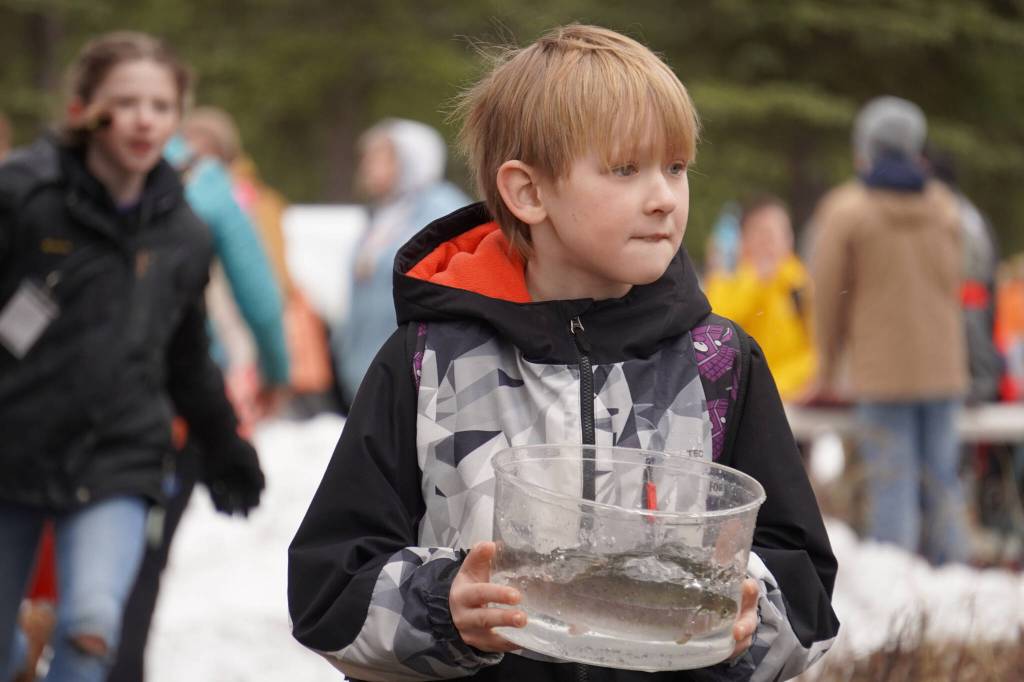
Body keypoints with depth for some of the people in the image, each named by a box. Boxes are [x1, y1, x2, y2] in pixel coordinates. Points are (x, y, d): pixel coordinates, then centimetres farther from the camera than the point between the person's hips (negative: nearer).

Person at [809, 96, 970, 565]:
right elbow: (952, 284, 14)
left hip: (882, 371, -4)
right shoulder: (944, 205, 8)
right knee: (942, 483, 10)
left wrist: (828, 372, 8)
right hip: (943, 367, 4)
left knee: (892, 486, -3)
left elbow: (830, 297, -2)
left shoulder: (844, 209, -6)